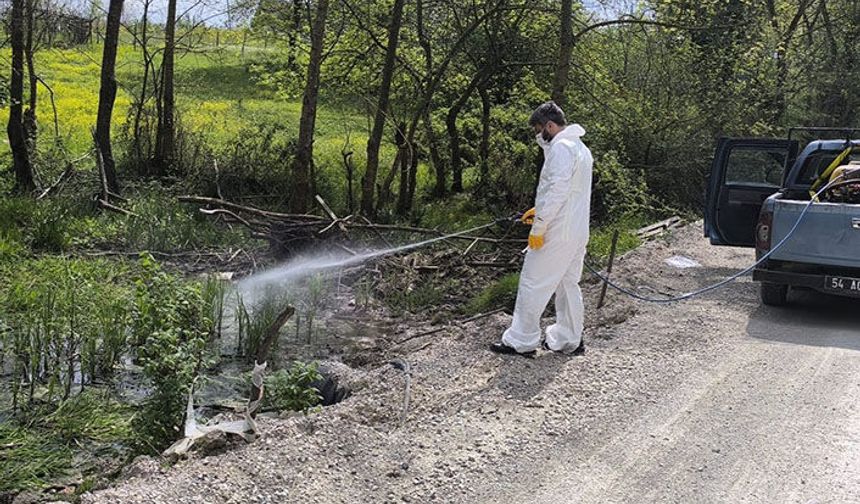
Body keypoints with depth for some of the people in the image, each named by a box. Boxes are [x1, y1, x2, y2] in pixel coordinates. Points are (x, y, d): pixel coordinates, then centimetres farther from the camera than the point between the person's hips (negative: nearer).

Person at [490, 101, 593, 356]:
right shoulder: (580, 148, 17)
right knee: (568, 284, 16)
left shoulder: (561, 147, -15)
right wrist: (539, 211, 15)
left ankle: (520, 341, 4)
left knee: (532, 284, -2)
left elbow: (556, 190, -23)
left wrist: (538, 227, -20)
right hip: (578, 232, 10)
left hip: (557, 233, -10)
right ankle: (569, 340, 24)